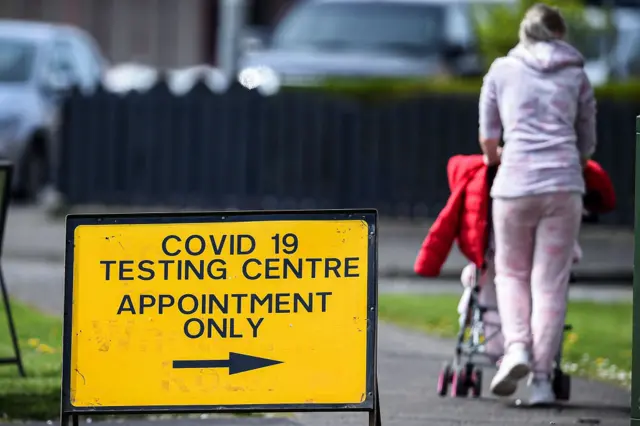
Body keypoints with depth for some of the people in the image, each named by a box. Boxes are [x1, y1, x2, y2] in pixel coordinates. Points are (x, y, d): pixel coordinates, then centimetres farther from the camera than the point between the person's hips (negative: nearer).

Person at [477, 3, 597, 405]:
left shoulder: (501, 70, 12)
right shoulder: (577, 75, 15)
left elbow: (488, 137, 17)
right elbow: (588, 142, 20)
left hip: (515, 184, -1)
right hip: (565, 184, 1)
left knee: (511, 271, 17)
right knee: (551, 282, 2)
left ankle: (516, 346, -7)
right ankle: (541, 378, -2)